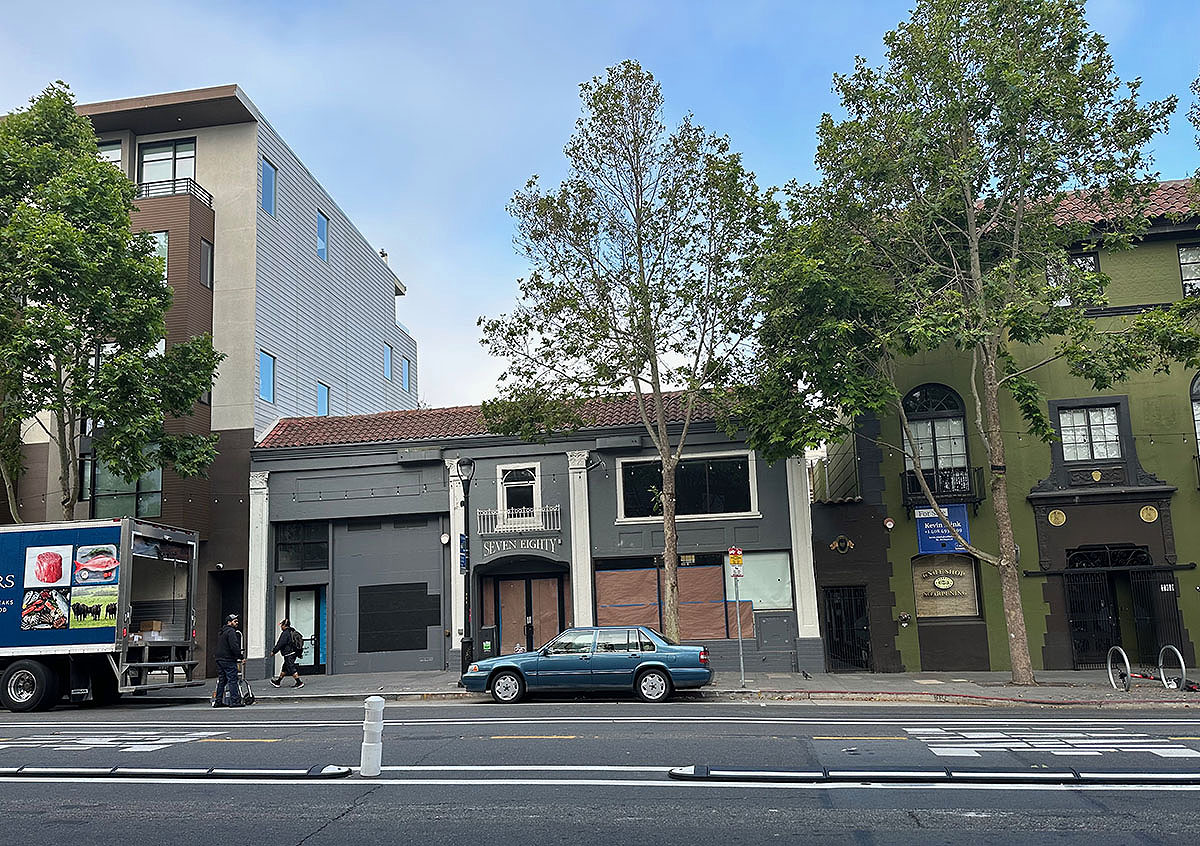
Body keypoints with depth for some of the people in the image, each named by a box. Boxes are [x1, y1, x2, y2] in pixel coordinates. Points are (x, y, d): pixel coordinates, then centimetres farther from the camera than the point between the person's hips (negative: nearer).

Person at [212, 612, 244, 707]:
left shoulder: (220, 632, 19)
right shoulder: (231, 631, -13)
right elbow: (234, 646, -22)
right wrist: (240, 657, -15)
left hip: (219, 659, 9)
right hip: (229, 660, -9)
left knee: (221, 681, 13)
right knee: (232, 680, -7)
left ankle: (218, 701, 16)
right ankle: (235, 701, -8)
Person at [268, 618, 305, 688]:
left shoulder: (285, 633, -16)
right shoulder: (293, 631, 12)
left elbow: (280, 644, -17)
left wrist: (273, 651, -6)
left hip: (288, 654, -10)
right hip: (294, 653, 10)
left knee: (291, 669, -5)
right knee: (285, 668, 18)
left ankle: (299, 682, -7)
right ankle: (278, 682, 30)